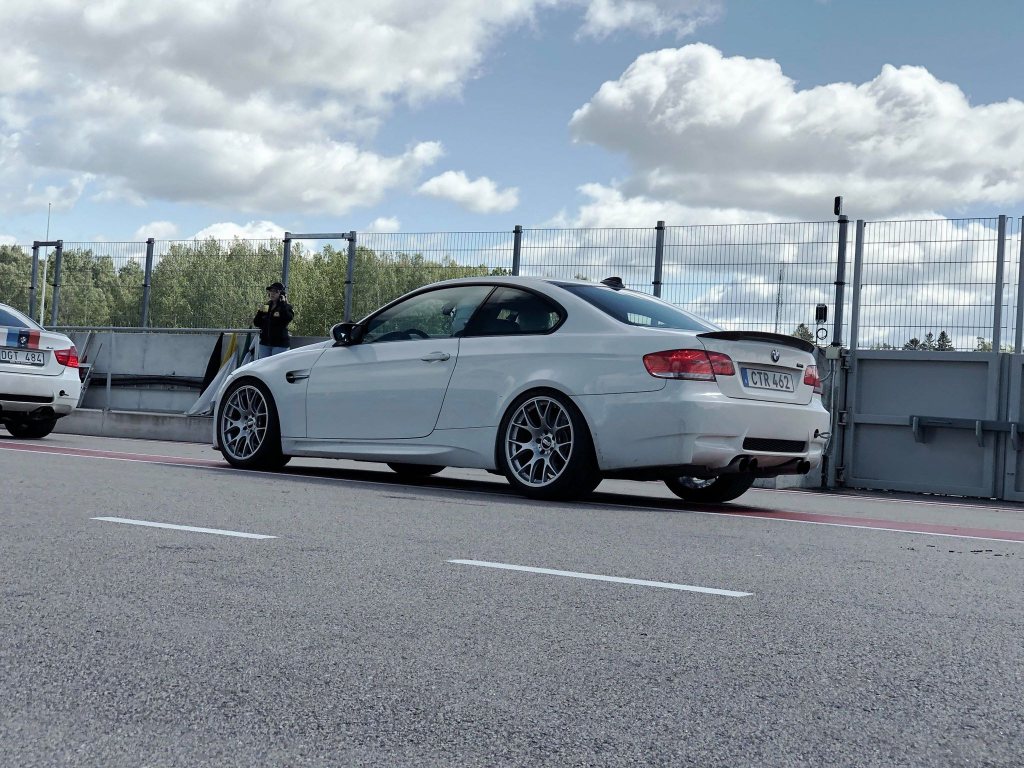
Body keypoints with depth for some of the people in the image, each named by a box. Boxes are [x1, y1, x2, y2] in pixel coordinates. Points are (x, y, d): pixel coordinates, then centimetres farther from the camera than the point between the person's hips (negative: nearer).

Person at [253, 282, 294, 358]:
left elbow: (288, 318, -25)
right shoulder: (266, 307, 12)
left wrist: (283, 304, -19)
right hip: (265, 343, 6)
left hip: (279, 344, -6)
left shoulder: (285, 307, -3)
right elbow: (256, 323, 12)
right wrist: (260, 312, -5)